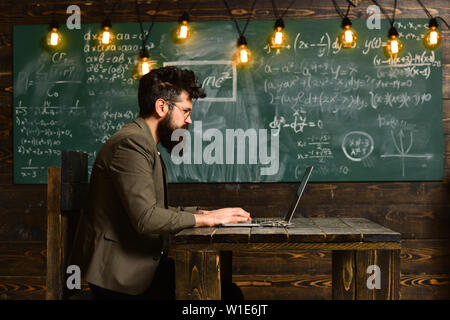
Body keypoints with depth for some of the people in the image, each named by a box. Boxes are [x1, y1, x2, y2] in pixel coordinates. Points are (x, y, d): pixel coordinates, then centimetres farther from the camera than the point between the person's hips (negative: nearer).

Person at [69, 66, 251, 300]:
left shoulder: (147, 145, 16)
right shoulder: (130, 143, -17)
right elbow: (146, 218, -24)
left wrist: (203, 212, 5)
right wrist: (206, 219, -16)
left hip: (143, 263, 9)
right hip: (121, 273, -9)